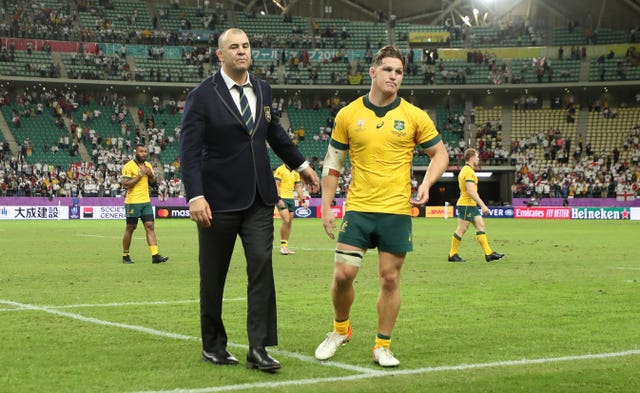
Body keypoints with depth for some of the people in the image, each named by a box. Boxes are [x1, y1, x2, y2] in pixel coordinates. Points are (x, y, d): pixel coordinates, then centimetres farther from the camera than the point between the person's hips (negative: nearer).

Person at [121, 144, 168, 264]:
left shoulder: (148, 165, 12)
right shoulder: (128, 166, -9)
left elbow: (152, 182, 21)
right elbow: (125, 185, -17)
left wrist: (151, 174, -1)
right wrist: (140, 175, -18)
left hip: (146, 201, 6)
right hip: (133, 202, -6)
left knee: (150, 226, -4)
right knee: (130, 228, 3)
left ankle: (155, 255, -10)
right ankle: (125, 256, 15)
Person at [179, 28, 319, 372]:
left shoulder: (262, 90, 8)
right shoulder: (202, 97, -9)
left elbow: (274, 132, 24)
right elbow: (189, 150, -14)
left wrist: (300, 164, 32)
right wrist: (195, 196, -23)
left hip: (259, 198, 4)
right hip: (219, 200, -4)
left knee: (262, 265, -9)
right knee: (213, 275, 6)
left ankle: (258, 348, -7)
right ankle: (213, 346, 22)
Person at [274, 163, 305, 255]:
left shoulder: (296, 173, 14)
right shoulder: (280, 170, -6)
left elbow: (298, 187, 18)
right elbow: (276, 185, -11)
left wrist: (302, 200, 11)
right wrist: (279, 199, -19)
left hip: (291, 199, 7)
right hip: (282, 199, -6)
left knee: (289, 223, 4)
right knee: (286, 221, -17)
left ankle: (285, 247, 9)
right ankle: (283, 245, -8)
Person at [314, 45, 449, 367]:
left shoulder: (414, 116, 1)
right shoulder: (348, 115, 2)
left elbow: (440, 154, 10)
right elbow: (332, 163, 9)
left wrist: (426, 183, -8)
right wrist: (326, 207, 4)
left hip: (397, 211, 0)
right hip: (358, 208, 0)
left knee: (390, 279, 3)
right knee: (343, 274, -4)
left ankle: (382, 346, 15)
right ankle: (340, 330, 22)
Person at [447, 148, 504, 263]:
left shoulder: (466, 170, 16)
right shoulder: (469, 171, -16)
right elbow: (471, 191, -24)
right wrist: (483, 205, -24)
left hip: (471, 205, 10)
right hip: (466, 205, -10)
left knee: (480, 226, 5)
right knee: (462, 229, -4)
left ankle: (488, 253, 2)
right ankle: (452, 254, 4)